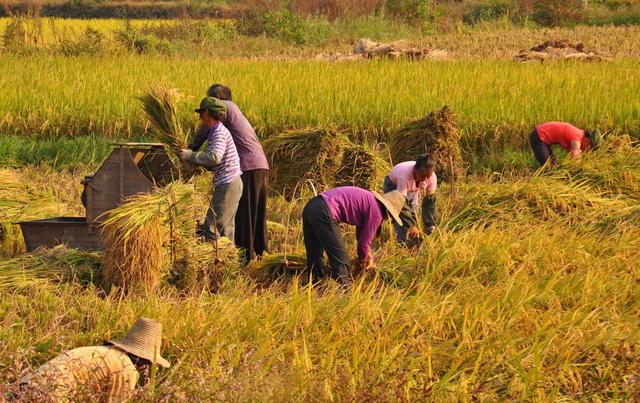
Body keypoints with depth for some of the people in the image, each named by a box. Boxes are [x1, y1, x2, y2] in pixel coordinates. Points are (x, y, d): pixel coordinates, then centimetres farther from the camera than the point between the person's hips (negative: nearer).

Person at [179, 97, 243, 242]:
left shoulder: (219, 132, -14)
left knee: (212, 227, -12)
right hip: (230, 184, 10)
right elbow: (215, 164, 19)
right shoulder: (216, 131, 16)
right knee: (225, 228, 15)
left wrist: (190, 155, -21)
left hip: (228, 185, -10)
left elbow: (214, 157, -29)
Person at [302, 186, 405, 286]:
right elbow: (365, 241, 4)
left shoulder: (369, 199, 24)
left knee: (315, 258, 19)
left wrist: (367, 253, 42)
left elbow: (361, 233, 37)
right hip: (324, 213, -10)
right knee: (340, 260, -3)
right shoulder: (376, 212, -4)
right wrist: (363, 260, 23)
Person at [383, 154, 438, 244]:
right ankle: (401, 244, -10)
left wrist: (430, 226, -23)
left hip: (412, 189, 4)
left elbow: (430, 201, -21)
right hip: (393, 185, -4)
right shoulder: (405, 176, -45)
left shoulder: (432, 177, -31)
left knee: (414, 214, -5)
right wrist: (411, 226, -43)